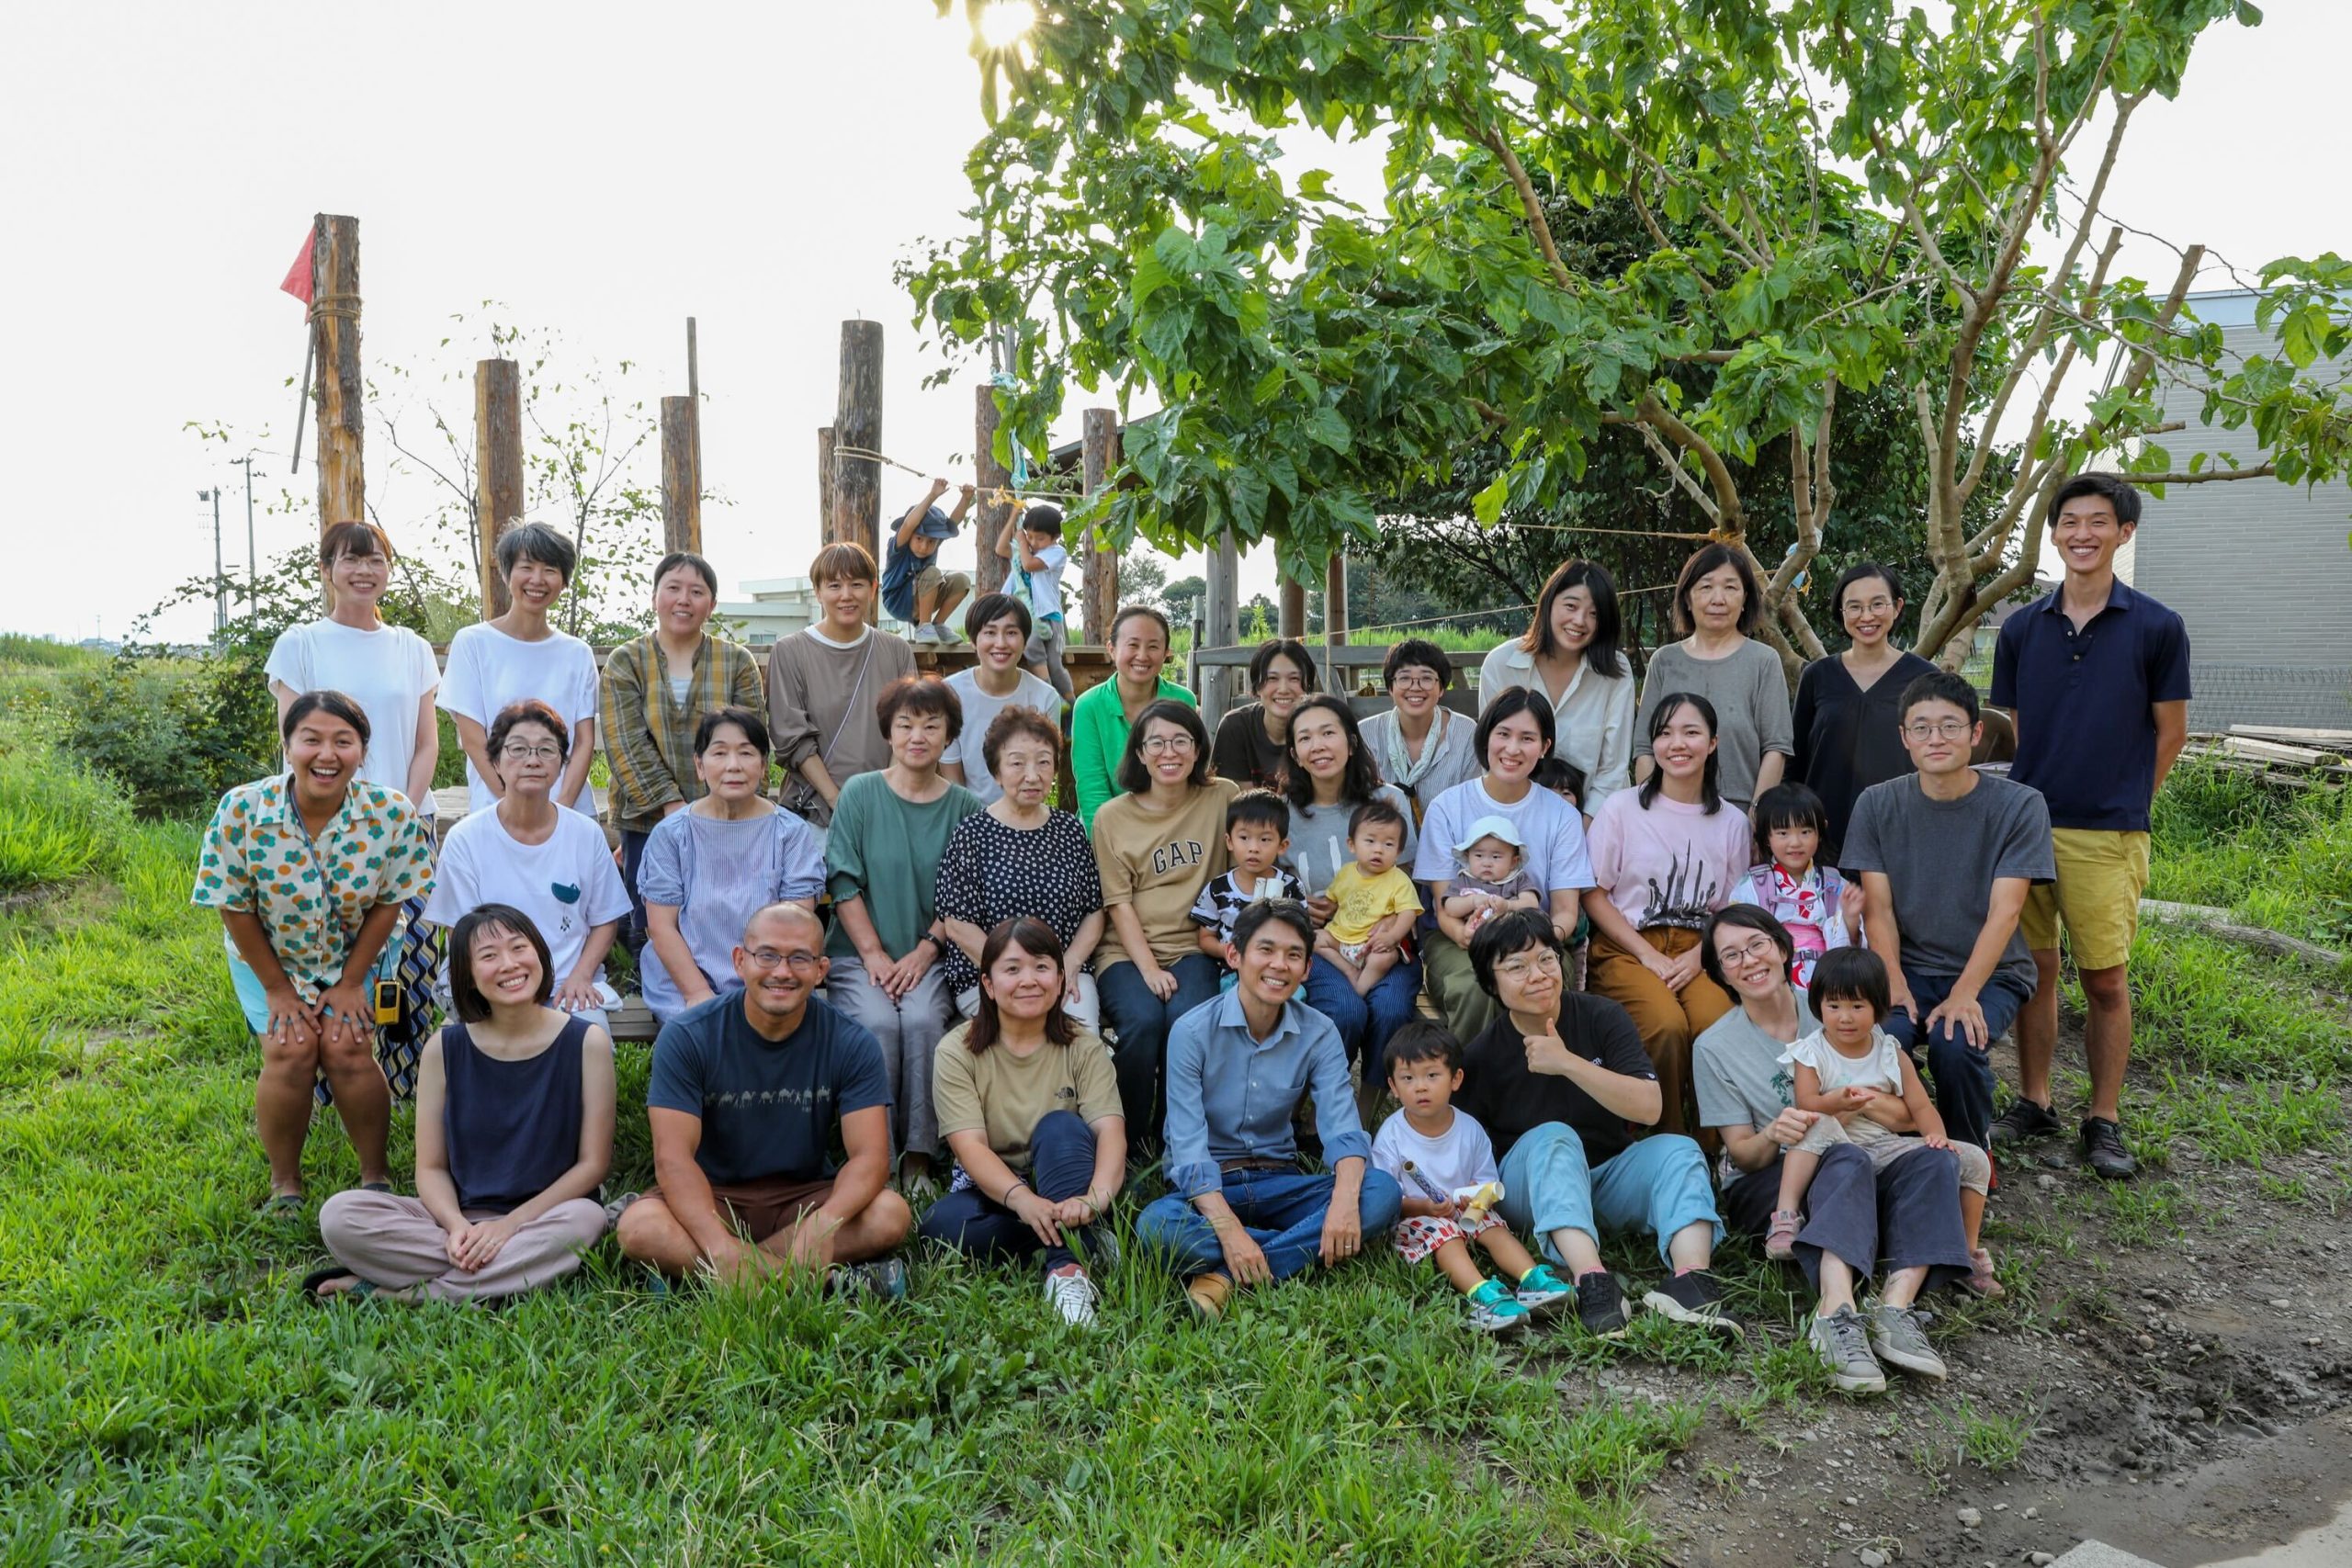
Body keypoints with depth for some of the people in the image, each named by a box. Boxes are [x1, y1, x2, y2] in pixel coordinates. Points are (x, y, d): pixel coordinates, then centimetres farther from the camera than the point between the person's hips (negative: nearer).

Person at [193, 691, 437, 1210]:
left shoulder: (392, 814, -24)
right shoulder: (242, 810, -25)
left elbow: (387, 904, -12)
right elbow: (235, 908, -14)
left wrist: (352, 983, -10)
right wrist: (277, 989, -10)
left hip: (352, 956, 0)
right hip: (268, 958, 0)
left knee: (345, 1048, -15)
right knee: (291, 1051, -16)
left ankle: (376, 1175, 5)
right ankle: (284, 1181, 7)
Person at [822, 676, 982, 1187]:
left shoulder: (963, 807, 5)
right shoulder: (860, 794, 3)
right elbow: (844, 883, -1)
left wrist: (926, 950, -10)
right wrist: (874, 955, -9)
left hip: (929, 957, 0)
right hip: (858, 954, 0)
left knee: (922, 1020, -29)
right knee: (877, 1022, -28)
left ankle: (919, 1159, -18)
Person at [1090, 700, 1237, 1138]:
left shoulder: (1223, 798, 6)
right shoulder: (1113, 817, 4)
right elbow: (1119, 905, -2)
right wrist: (1149, 969, -12)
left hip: (1193, 946, 1)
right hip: (1127, 950, 0)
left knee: (1188, 1018, -30)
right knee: (1142, 1020, -30)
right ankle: (1131, 1137, -7)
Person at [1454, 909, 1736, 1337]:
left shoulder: (1601, 1017, -4)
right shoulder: (1480, 1056, -5)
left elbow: (1649, 1108, -15)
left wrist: (1569, 1064, -23)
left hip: (1608, 1177, 2)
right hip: (1531, 1192, -2)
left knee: (1678, 1150, -23)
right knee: (1553, 1137, -32)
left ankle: (1691, 1278, -46)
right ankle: (1591, 1282, -51)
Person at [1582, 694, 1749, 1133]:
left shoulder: (1731, 822, 11)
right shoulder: (1622, 808, 3)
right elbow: (1593, 894, 1)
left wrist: (1696, 957, -7)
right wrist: (1648, 955, -10)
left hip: (1697, 949, 2)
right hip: (1627, 948, -2)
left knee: (1718, 1023, -30)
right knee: (1668, 1024, -32)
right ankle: (1666, 1141, -10)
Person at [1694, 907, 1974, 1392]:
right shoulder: (1714, 1048, 0)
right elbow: (1742, 1153, -2)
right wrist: (1773, 1135, -25)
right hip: (1763, 1189, -3)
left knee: (1936, 1161, -24)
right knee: (1848, 1160, -33)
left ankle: (1895, 1308, -38)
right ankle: (1836, 1315, -52)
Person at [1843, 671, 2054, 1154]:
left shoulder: (2019, 806, -6)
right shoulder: (1877, 805, 1)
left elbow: (2004, 911, -13)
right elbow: (1878, 908, -2)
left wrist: (1964, 993, -24)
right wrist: (1895, 986, -17)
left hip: (1991, 973, -1)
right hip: (1909, 968, 1)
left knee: (1954, 1044, -32)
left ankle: (1971, 1152, 0)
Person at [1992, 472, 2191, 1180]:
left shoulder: (2156, 627, -2)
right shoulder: (2022, 629, 6)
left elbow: (2170, 733, 4)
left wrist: (2119, 803, 5)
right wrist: (2042, 794, 7)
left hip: (2108, 834, -2)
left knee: (2106, 981, 3)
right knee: (2035, 969, 9)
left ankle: (2104, 1121, 16)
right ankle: (2033, 1104, 22)